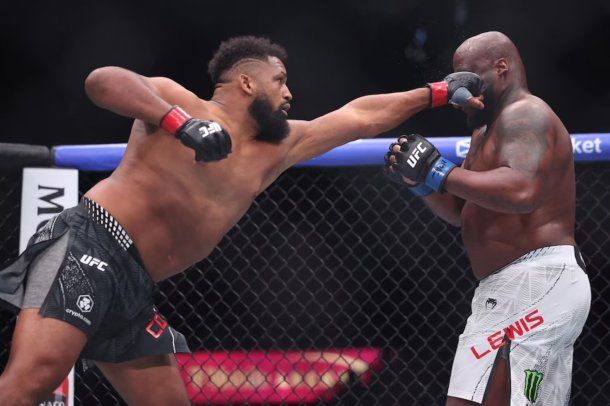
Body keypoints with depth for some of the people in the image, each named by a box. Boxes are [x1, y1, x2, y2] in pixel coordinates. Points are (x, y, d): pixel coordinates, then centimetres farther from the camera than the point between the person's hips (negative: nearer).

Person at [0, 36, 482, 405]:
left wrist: (438, 93, 30)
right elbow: (102, 80, -19)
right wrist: (179, 123, -32)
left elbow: (359, 117, 29)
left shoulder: (277, 148, 22)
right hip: (88, 247, -9)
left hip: (132, 290, 9)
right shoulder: (180, 103, -1)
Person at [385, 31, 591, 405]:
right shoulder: (487, 131, 23)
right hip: (538, 288, 12)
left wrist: (440, 173, -22)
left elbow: (521, 190, -28)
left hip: (535, 285, -12)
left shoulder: (524, 114, -10)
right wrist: (419, 180, 5)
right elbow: (458, 210, 23)